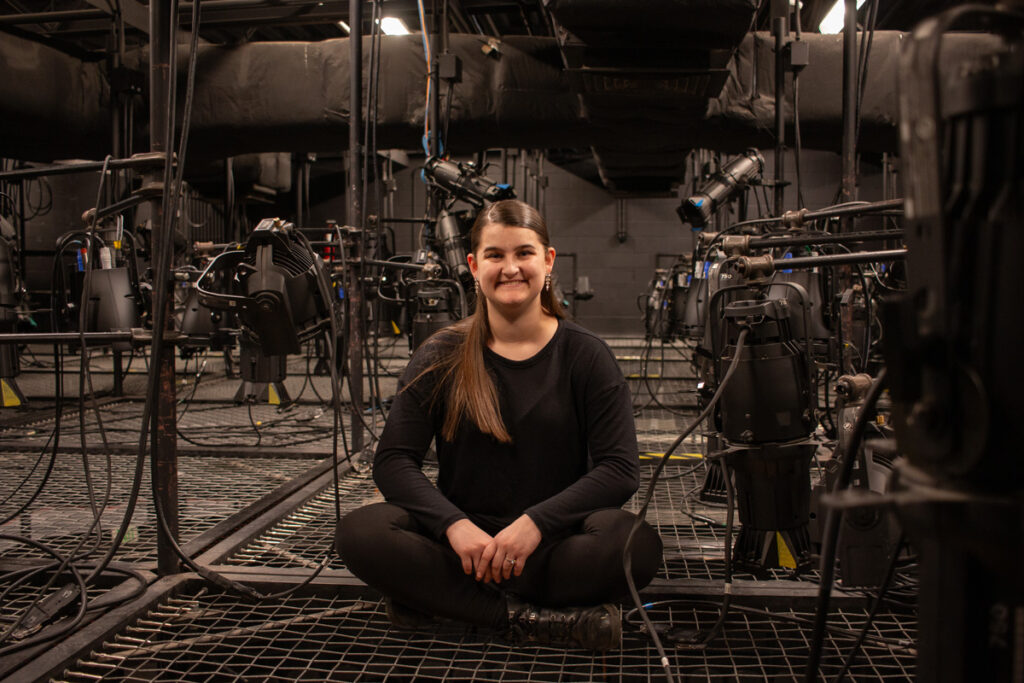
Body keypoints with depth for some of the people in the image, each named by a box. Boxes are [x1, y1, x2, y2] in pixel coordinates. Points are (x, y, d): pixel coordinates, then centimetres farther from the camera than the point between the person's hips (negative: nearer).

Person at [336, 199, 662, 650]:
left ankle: (438, 598, -19)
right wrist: (454, 524, -21)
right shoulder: (441, 358, 4)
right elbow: (392, 460, -3)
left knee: (637, 544, -31)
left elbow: (620, 469, -7)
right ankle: (532, 617, -23)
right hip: (461, 540, 1)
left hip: (554, 542, 0)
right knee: (360, 533, -25)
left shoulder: (585, 355, 1)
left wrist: (536, 522, -21)